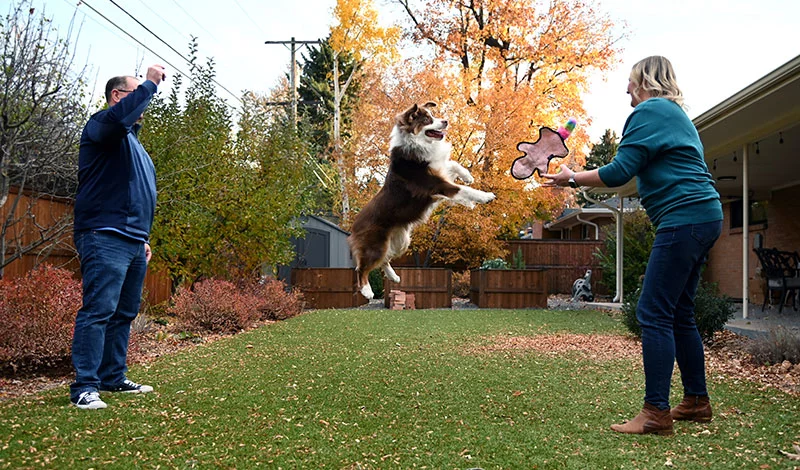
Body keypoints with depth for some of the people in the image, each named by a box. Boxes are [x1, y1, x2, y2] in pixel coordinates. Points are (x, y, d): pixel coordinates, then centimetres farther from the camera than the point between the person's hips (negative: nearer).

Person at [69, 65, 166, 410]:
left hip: (134, 242, 10)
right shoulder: (101, 124, -1)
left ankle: (114, 378, 18)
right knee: (99, 310, -13)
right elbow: (118, 116, -28)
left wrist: (144, 238, 27)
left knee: (124, 313, 11)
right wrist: (150, 84, -18)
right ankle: (84, 387, -12)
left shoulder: (133, 141, 27)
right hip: (105, 237, -10)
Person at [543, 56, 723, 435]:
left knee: (654, 314, -11)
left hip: (684, 220, -10)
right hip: (704, 218, 10)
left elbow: (618, 172, -13)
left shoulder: (649, 112, -7)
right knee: (678, 315, 14)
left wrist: (572, 179, -1)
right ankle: (696, 401, 21)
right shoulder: (676, 114, 24)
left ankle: (656, 413, -11)